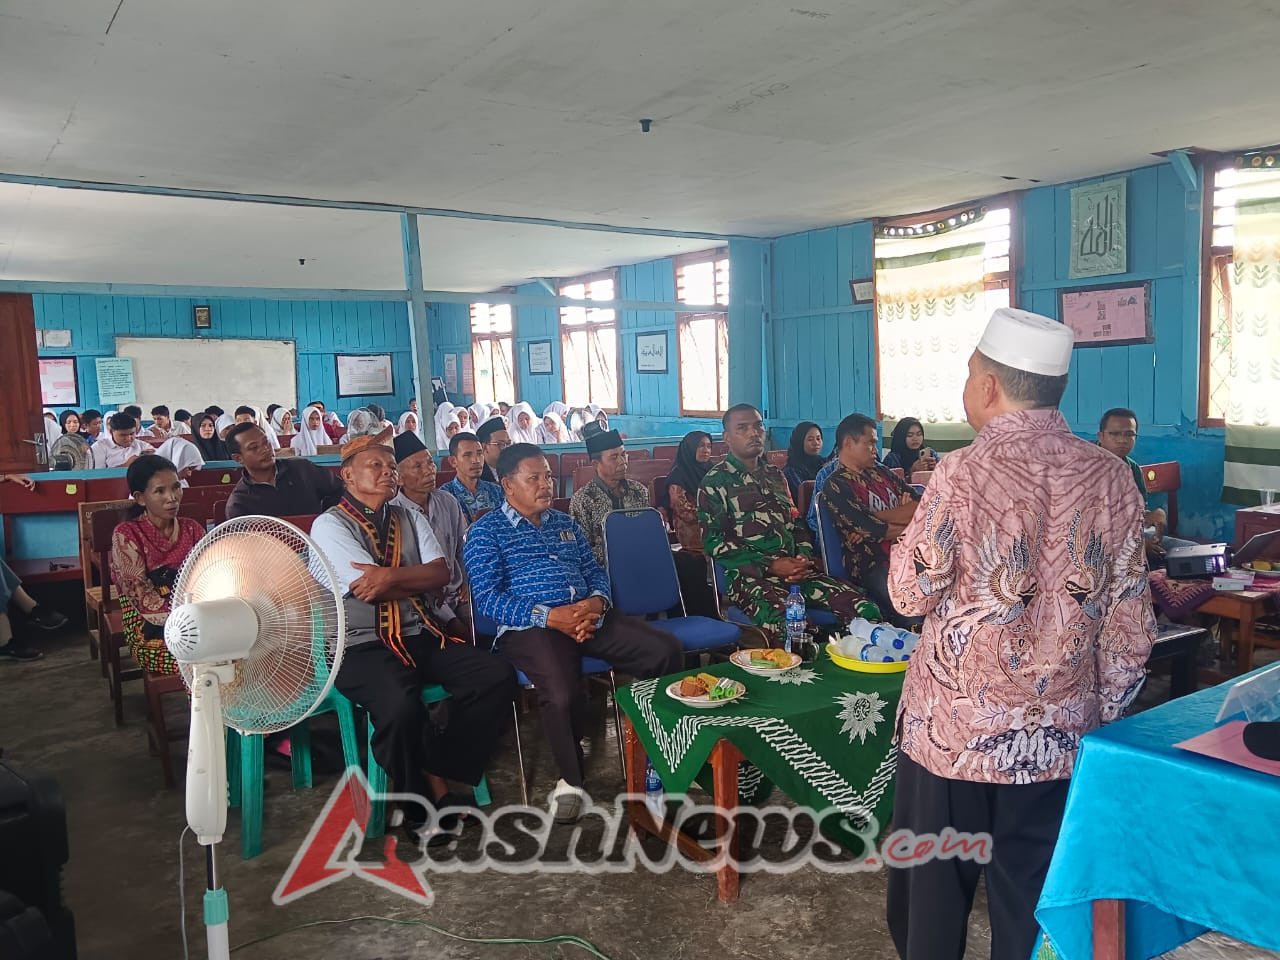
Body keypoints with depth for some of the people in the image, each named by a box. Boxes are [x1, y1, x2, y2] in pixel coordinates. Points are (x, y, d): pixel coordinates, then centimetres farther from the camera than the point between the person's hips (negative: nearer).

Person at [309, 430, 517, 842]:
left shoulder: (411, 519, 17)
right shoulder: (330, 525, -1)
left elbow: (442, 572, 2)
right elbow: (370, 590, -13)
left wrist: (392, 577, -14)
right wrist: (419, 579, 1)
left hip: (421, 637, 6)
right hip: (363, 646, -6)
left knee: (498, 677, -16)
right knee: (400, 707, -35)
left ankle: (437, 772, -3)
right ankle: (422, 800, -6)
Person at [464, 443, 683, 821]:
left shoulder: (565, 523, 24)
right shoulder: (485, 532, 5)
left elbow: (595, 572, 21)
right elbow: (486, 598, -7)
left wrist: (597, 602, -4)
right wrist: (550, 616, -18)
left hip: (589, 616, 6)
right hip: (529, 627, -6)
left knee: (666, 651, -15)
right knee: (562, 695, -36)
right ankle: (572, 780, -5)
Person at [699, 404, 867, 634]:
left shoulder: (775, 475, 22)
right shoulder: (715, 482, 3)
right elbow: (714, 542, -4)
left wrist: (804, 557, 4)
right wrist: (770, 566, -11)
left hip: (793, 570, 6)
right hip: (749, 576, -6)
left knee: (863, 609, -18)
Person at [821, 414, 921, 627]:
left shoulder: (881, 471, 21)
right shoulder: (836, 485, -2)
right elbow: (873, 530, -11)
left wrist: (879, 517, -6)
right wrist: (907, 515, 5)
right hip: (874, 566, -7)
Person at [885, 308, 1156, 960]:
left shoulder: (963, 472, -16)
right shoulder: (1112, 478, -3)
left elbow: (910, 595, -8)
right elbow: (1129, 624, 2)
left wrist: (912, 536, 9)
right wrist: (1104, 715, 13)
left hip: (955, 726, -3)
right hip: (1058, 735, 4)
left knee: (934, 895, 15)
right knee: (1033, 903, 16)